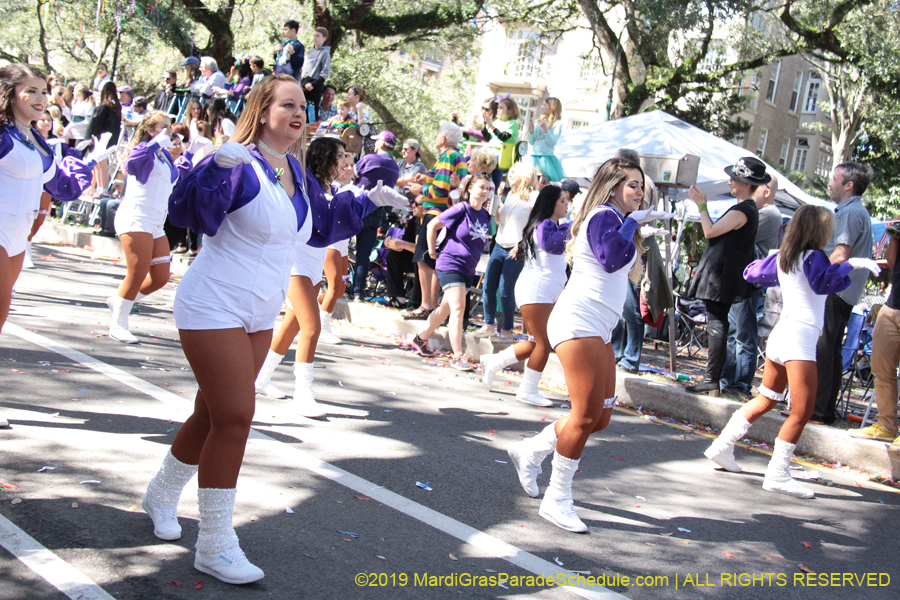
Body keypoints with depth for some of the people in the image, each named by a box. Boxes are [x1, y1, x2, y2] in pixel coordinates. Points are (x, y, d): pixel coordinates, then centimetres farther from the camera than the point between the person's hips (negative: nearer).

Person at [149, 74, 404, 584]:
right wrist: (216, 167, -42)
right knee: (235, 416, -12)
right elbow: (187, 213, -28)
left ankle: (163, 494, 41)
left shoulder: (297, 175, 9)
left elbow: (321, 227, 23)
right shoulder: (240, 164, -17)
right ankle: (215, 545, -2)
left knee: (214, 414, 17)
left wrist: (367, 203, 17)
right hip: (215, 308, -8)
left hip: (258, 317, 8)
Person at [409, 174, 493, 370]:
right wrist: (432, 251, -2)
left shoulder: (486, 216, 5)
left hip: (468, 269, 7)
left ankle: (421, 339, 34)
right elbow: (432, 225, -4)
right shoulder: (461, 209, -12)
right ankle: (457, 356, -13)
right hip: (450, 264, -7)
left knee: (446, 308, 16)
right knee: (458, 308, -15)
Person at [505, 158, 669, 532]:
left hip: (599, 330, 11)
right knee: (586, 415, -12)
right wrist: (632, 222, -12)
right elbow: (612, 258, -23)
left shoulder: (615, 220, 24)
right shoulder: (603, 215, -7)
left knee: (600, 417, 9)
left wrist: (638, 225, 16)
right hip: (579, 322, -11)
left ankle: (530, 453, 24)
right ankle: (557, 499, -4)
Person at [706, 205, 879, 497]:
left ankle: (722, 446, 25)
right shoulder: (813, 257, -9)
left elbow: (752, 272, 28)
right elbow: (825, 282, -29)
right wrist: (852, 264, -24)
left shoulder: (782, 258, 13)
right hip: (800, 337, -9)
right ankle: (777, 475, -9)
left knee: (767, 400, 21)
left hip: (781, 332, 9)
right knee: (802, 411, -7)